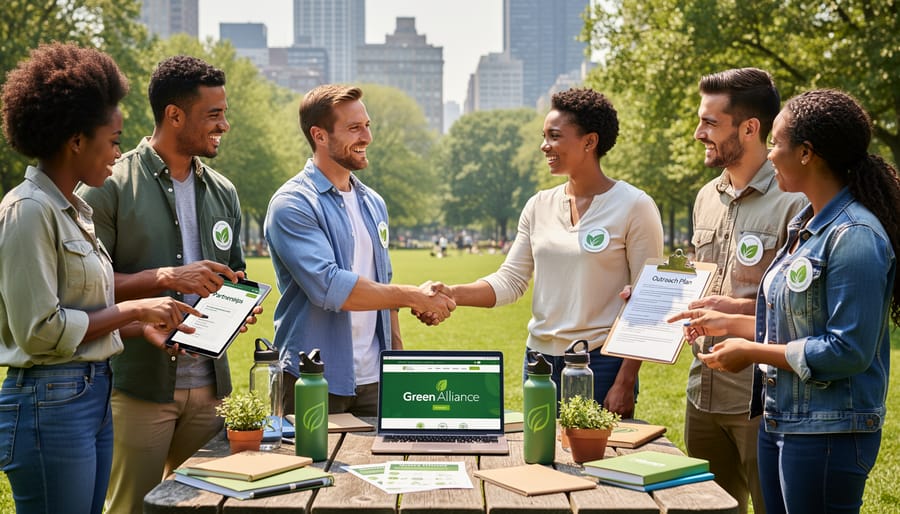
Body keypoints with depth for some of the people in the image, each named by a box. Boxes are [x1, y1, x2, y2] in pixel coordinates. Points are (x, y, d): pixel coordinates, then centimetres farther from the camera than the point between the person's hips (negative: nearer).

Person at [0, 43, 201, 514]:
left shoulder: (72, 209, 13)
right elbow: (38, 330, -18)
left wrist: (140, 326, 5)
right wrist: (131, 310, -12)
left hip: (93, 394, 9)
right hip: (50, 403, -9)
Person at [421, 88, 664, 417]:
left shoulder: (633, 207, -8)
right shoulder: (539, 206, 7)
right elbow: (510, 281, 5)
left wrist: (626, 382, -13)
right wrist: (454, 294, -13)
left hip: (602, 363, -5)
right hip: (541, 358, 5)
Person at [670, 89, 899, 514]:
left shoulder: (854, 236, -19)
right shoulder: (806, 226, 11)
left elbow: (849, 350, -23)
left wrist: (753, 352, -16)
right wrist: (728, 323, 15)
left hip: (827, 434, -9)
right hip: (779, 422, 9)